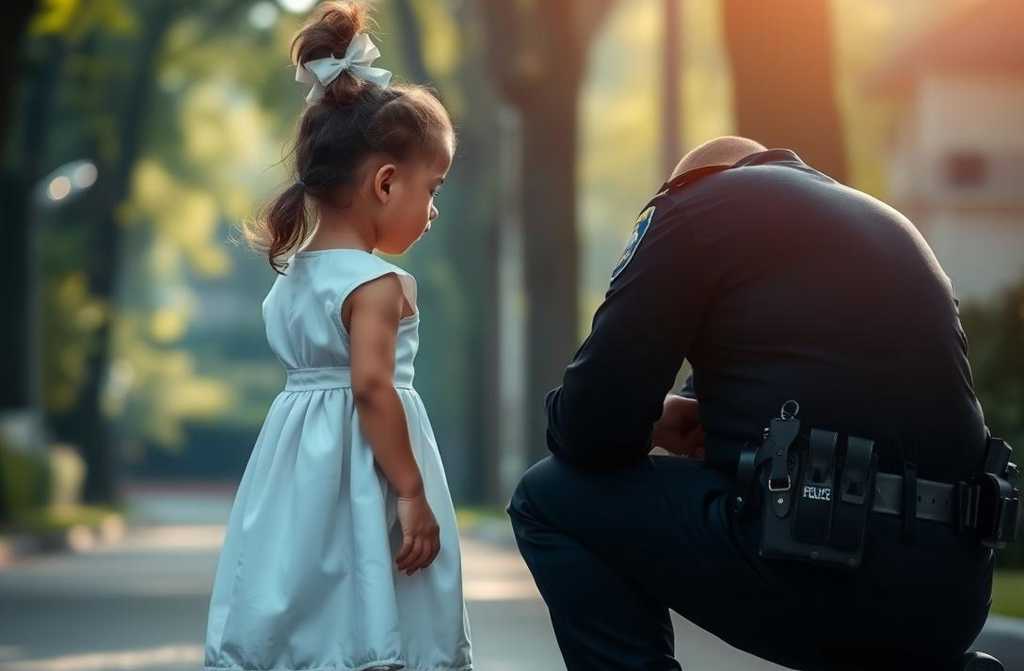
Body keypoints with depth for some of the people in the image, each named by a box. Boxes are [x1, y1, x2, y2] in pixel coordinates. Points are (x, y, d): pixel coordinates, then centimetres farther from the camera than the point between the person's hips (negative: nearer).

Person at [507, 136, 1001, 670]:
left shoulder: (698, 205, 7)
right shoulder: (889, 224, 27)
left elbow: (592, 427, 1)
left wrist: (657, 424, 21)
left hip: (820, 565, -7)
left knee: (551, 499, 11)